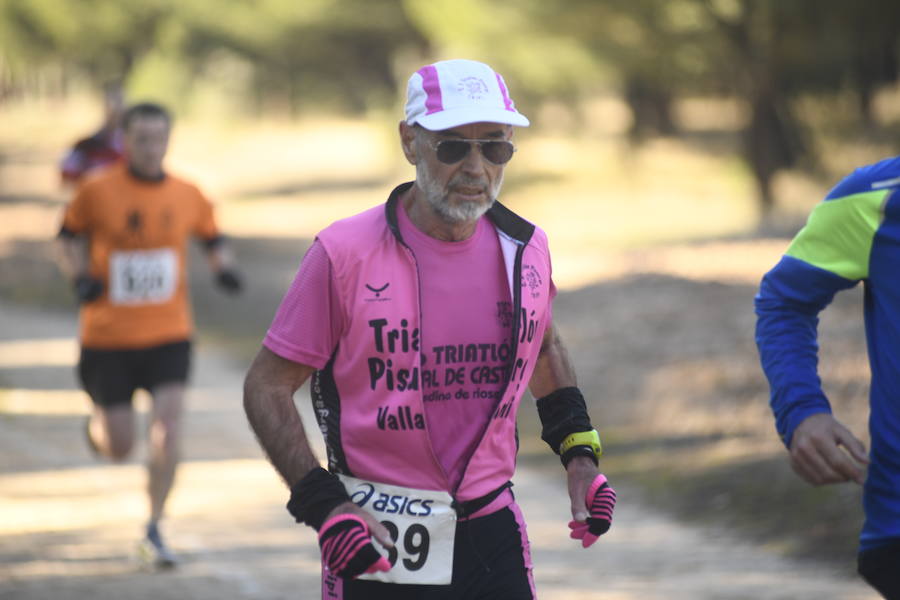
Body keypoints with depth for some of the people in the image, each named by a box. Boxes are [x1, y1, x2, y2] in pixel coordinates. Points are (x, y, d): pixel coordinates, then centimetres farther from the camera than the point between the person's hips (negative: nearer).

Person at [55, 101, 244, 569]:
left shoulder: (187, 195, 0)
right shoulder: (96, 192, -7)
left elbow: (212, 238, 16)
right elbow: (69, 237, 8)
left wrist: (223, 266, -5)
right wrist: (79, 276, -10)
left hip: (168, 335, 1)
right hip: (108, 337, -1)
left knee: (167, 429, -16)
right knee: (118, 447, 4)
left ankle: (154, 531, -2)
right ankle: (98, 424, 43)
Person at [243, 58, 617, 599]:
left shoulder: (524, 248, 3)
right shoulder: (346, 254, -10)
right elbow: (267, 387, -5)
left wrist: (579, 452, 14)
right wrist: (324, 505, -14)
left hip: (492, 533, 3)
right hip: (375, 542, -3)